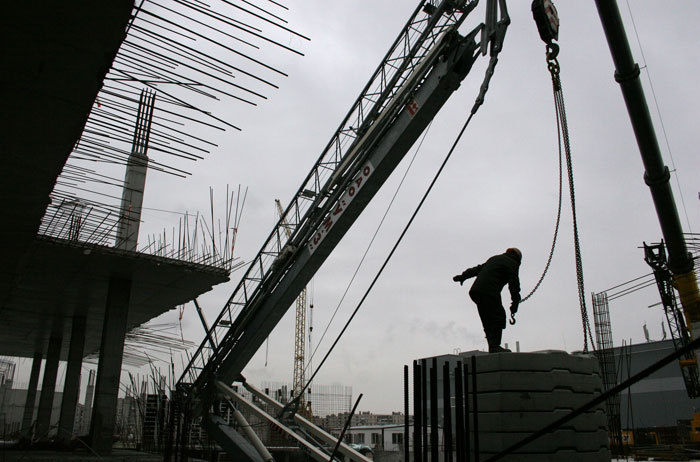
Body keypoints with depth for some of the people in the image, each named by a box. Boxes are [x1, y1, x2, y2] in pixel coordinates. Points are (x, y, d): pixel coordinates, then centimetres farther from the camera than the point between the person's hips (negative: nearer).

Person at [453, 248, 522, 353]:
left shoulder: (494, 258, 29)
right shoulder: (512, 264, 7)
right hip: (490, 292, -8)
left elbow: (477, 269, 36)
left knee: (488, 320, 9)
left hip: (476, 290, 8)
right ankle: (495, 346, -14)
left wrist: (463, 276, 45)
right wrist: (515, 302, -7)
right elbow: (514, 282, -4)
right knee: (498, 317, -7)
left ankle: (492, 346, 7)